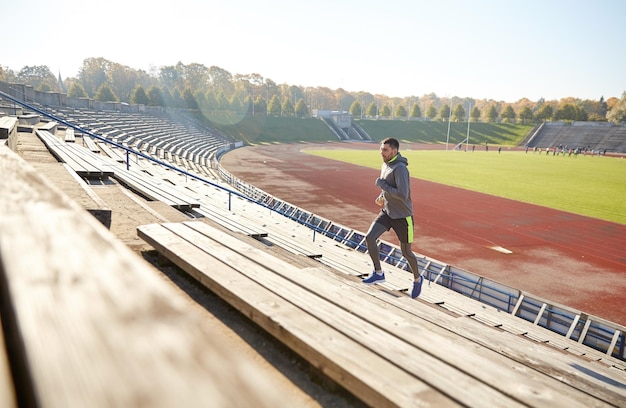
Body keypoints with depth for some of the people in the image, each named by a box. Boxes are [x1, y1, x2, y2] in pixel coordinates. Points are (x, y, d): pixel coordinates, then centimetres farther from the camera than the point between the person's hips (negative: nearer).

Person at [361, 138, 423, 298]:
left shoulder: (400, 168, -22)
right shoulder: (385, 166, 5)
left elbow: (403, 194, -31)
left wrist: (381, 184, -23)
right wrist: (381, 197, 4)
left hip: (402, 216, -7)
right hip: (387, 212, 7)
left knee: (406, 252, 5)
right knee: (370, 237, -11)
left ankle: (417, 279, 31)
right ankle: (378, 273, 3)